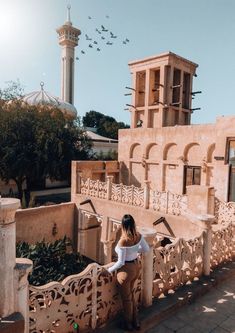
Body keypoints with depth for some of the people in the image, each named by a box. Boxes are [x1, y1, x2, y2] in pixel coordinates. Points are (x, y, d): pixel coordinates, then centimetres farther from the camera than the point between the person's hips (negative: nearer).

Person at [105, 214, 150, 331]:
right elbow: (146, 249, 3)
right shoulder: (138, 235, -11)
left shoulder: (123, 241, -30)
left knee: (126, 298, 17)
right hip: (136, 266, 7)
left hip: (126, 270, -7)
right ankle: (136, 321, 41)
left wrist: (109, 270, -8)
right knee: (131, 294, 28)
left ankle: (128, 323, 38)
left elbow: (120, 262, -23)